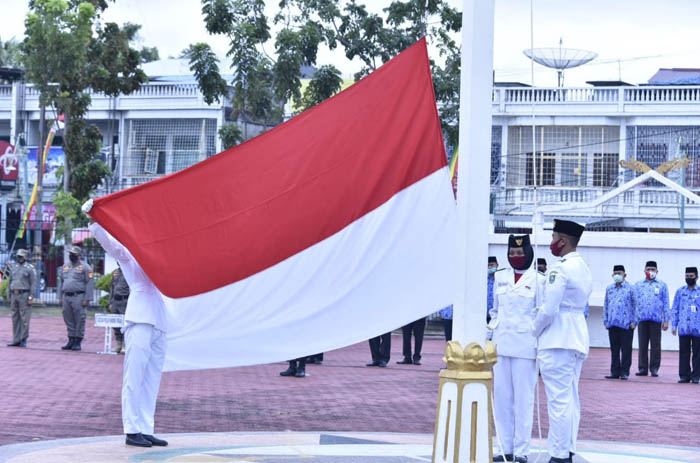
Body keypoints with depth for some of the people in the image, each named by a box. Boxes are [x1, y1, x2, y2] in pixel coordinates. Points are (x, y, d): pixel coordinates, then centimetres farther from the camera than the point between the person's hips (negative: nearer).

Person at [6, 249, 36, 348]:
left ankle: (23, 340, -3)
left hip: (24, 295, -6)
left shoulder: (29, 268, -3)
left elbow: (33, 283, -7)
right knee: (15, 319, 6)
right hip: (14, 295, 6)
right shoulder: (13, 268, 15)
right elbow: (10, 283, 18)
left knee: (24, 319, -6)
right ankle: (16, 340, 9)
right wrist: (9, 297, 14)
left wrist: (31, 297, -14)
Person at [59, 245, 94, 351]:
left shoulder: (85, 267, -3)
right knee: (69, 320, 9)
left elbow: (89, 284, -9)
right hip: (66, 297, 7)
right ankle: (71, 341, 15)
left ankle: (77, 343, 0)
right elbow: (61, 283, 22)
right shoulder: (65, 267, 18)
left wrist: (87, 299, -15)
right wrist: (60, 297, 15)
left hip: (79, 297, -6)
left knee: (79, 321, -4)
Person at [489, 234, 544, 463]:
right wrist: (492, 329, 10)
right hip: (501, 344, 4)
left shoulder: (538, 280, 0)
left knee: (523, 397, -3)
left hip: (525, 345, -4)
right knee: (501, 396, 4)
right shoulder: (500, 277, 12)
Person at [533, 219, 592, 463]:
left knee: (559, 400, -7)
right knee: (570, 400, 13)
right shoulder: (584, 268, 14)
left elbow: (549, 309, -19)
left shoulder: (560, 269, -15)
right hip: (577, 339, 10)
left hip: (557, 341, -10)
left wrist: (533, 332, -2)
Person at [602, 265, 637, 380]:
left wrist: (634, 321, -4)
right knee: (614, 349, 7)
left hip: (626, 324, -4)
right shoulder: (609, 289, 13)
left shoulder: (630, 289, 1)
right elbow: (606, 306, 18)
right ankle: (615, 372, 13)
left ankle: (624, 372, 4)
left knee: (626, 349, -1)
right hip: (612, 324, 4)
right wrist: (605, 320, 11)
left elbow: (635, 305, 1)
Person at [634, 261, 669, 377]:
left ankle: (654, 368, 6)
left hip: (656, 319, -1)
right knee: (643, 345, 2)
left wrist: (666, 320, 1)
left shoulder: (662, 285, 10)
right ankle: (642, 368, 6)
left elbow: (666, 304, 8)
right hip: (642, 318, 1)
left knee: (655, 345, 0)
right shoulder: (638, 285, 13)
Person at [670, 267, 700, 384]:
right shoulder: (680, 292, 10)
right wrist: (674, 326, 5)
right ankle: (684, 375, 9)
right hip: (683, 329, 2)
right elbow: (675, 309, 11)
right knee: (684, 352, 3)